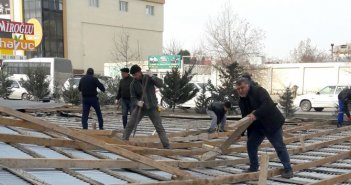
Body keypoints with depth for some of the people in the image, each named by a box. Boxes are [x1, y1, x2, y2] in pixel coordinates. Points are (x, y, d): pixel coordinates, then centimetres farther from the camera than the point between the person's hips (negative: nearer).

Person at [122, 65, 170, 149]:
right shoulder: (133, 84, -6)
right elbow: (133, 98, -7)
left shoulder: (149, 78, -8)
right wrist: (137, 102, -29)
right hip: (140, 107, 2)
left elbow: (160, 84, -20)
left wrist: (152, 77, -34)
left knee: (159, 128, -2)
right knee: (130, 125, -4)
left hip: (152, 107, -2)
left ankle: (167, 146, 3)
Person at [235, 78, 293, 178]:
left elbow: (268, 104, -32)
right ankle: (253, 168, 19)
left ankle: (288, 169, 4)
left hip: (271, 124, -7)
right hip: (257, 127, 7)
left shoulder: (259, 91, -17)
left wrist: (256, 115, -41)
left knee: (279, 146, -5)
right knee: (250, 145, 5)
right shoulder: (241, 101, 5)